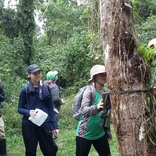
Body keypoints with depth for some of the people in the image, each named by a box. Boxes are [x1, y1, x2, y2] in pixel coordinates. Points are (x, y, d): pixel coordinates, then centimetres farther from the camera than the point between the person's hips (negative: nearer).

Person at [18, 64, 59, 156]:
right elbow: (20, 109, 3)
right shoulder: (25, 90, -2)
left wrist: (54, 125, 0)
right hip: (29, 126, -1)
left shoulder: (46, 88, 3)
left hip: (45, 124, 1)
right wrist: (29, 112, -18)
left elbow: (51, 108, 6)